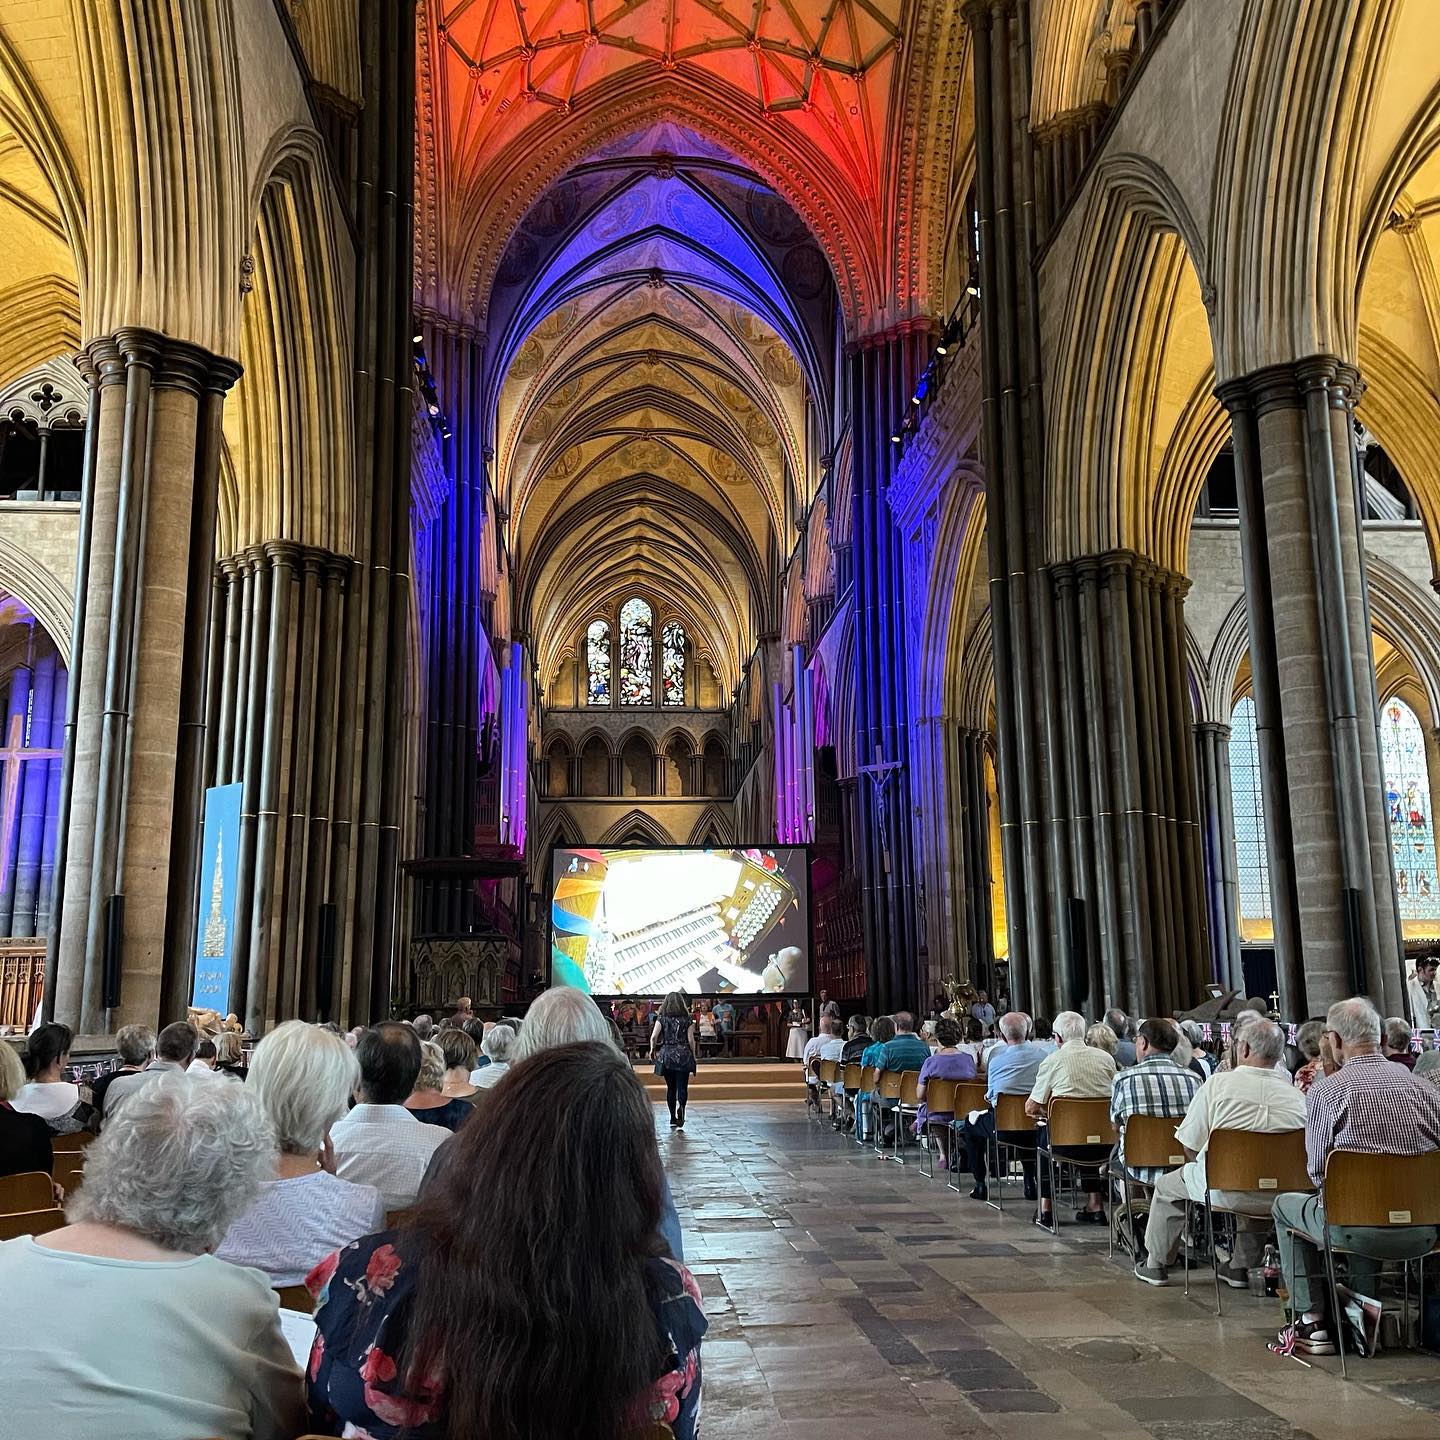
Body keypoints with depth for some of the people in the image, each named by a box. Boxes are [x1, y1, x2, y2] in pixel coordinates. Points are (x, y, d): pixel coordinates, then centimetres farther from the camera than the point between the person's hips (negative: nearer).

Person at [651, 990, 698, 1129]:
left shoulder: (662, 1019, 0)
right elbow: (691, 1040, -3)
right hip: (683, 1055, -1)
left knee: (670, 1087, 14)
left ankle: (673, 1118, 19)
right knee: (682, 1087, -3)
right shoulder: (687, 1020, -1)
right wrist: (693, 1055, 7)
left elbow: (653, 1037, -10)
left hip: (666, 1055, 2)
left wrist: (653, 1049, 7)